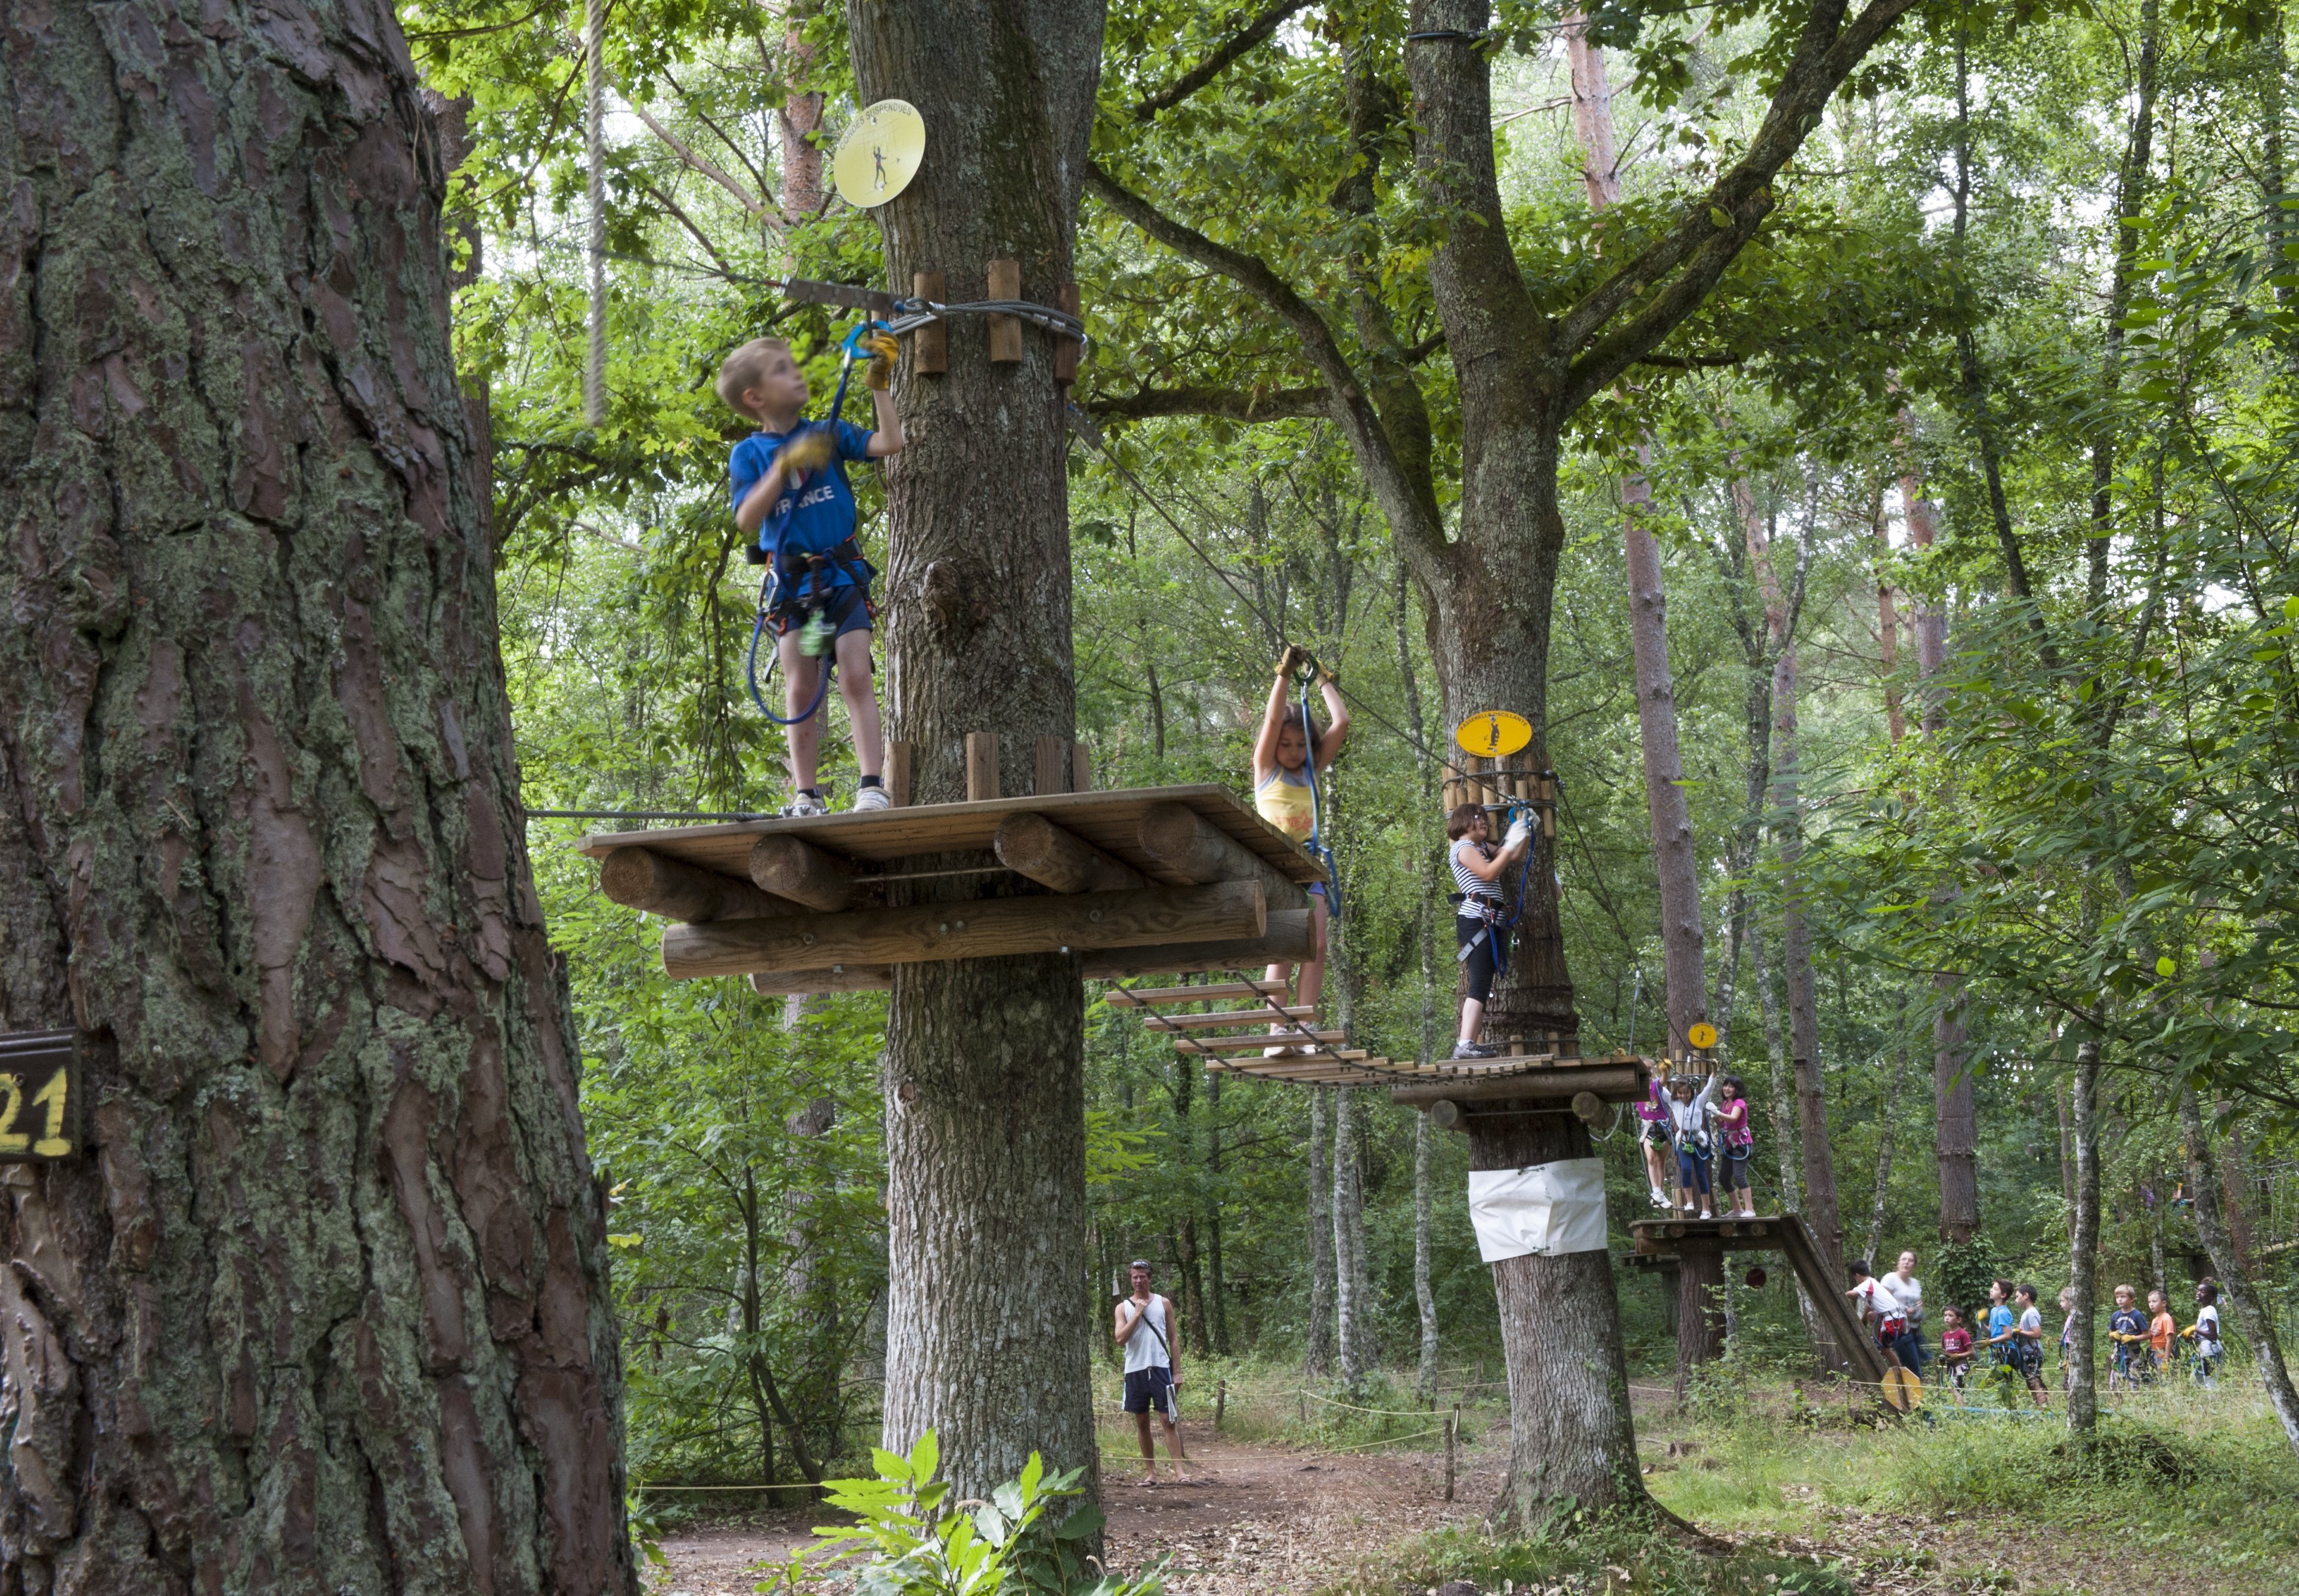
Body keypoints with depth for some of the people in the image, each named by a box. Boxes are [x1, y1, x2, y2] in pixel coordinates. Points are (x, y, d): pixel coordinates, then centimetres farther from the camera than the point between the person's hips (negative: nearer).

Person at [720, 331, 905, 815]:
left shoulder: (828, 434, 6)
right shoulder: (748, 455, 1)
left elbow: (890, 443, -6)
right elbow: (747, 521, -13)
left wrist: (880, 384, -4)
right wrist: (784, 467, -22)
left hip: (842, 573, 0)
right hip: (791, 581, 0)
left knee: (856, 677, -11)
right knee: (801, 690, 0)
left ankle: (873, 785, -16)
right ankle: (806, 795, 6)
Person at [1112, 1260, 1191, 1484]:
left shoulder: (1163, 1304, 8)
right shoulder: (1124, 1308, 8)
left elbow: (1174, 1338, 9)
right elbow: (1120, 1339, -5)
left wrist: (1177, 1371, 2)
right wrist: (1138, 1313, -9)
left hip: (1160, 1368, -2)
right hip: (1135, 1370, 2)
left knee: (1168, 1420, -7)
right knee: (1142, 1423, 5)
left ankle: (1179, 1470, -11)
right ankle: (1150, 1472, 11)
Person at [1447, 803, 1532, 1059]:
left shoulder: (1483, 847, 25)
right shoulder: (1463, 847, -2)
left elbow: (1516, 857, 21)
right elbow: (1488, 873, -16)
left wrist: (1526, 832, 7)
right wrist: (1511, 843, -16)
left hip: (1489, 923, 10)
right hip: (1476, 920, -10)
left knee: (1483, 985, 6)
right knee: (1480, 984, -19)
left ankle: (1472, 1042, 4)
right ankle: (1465, 1045, -27)